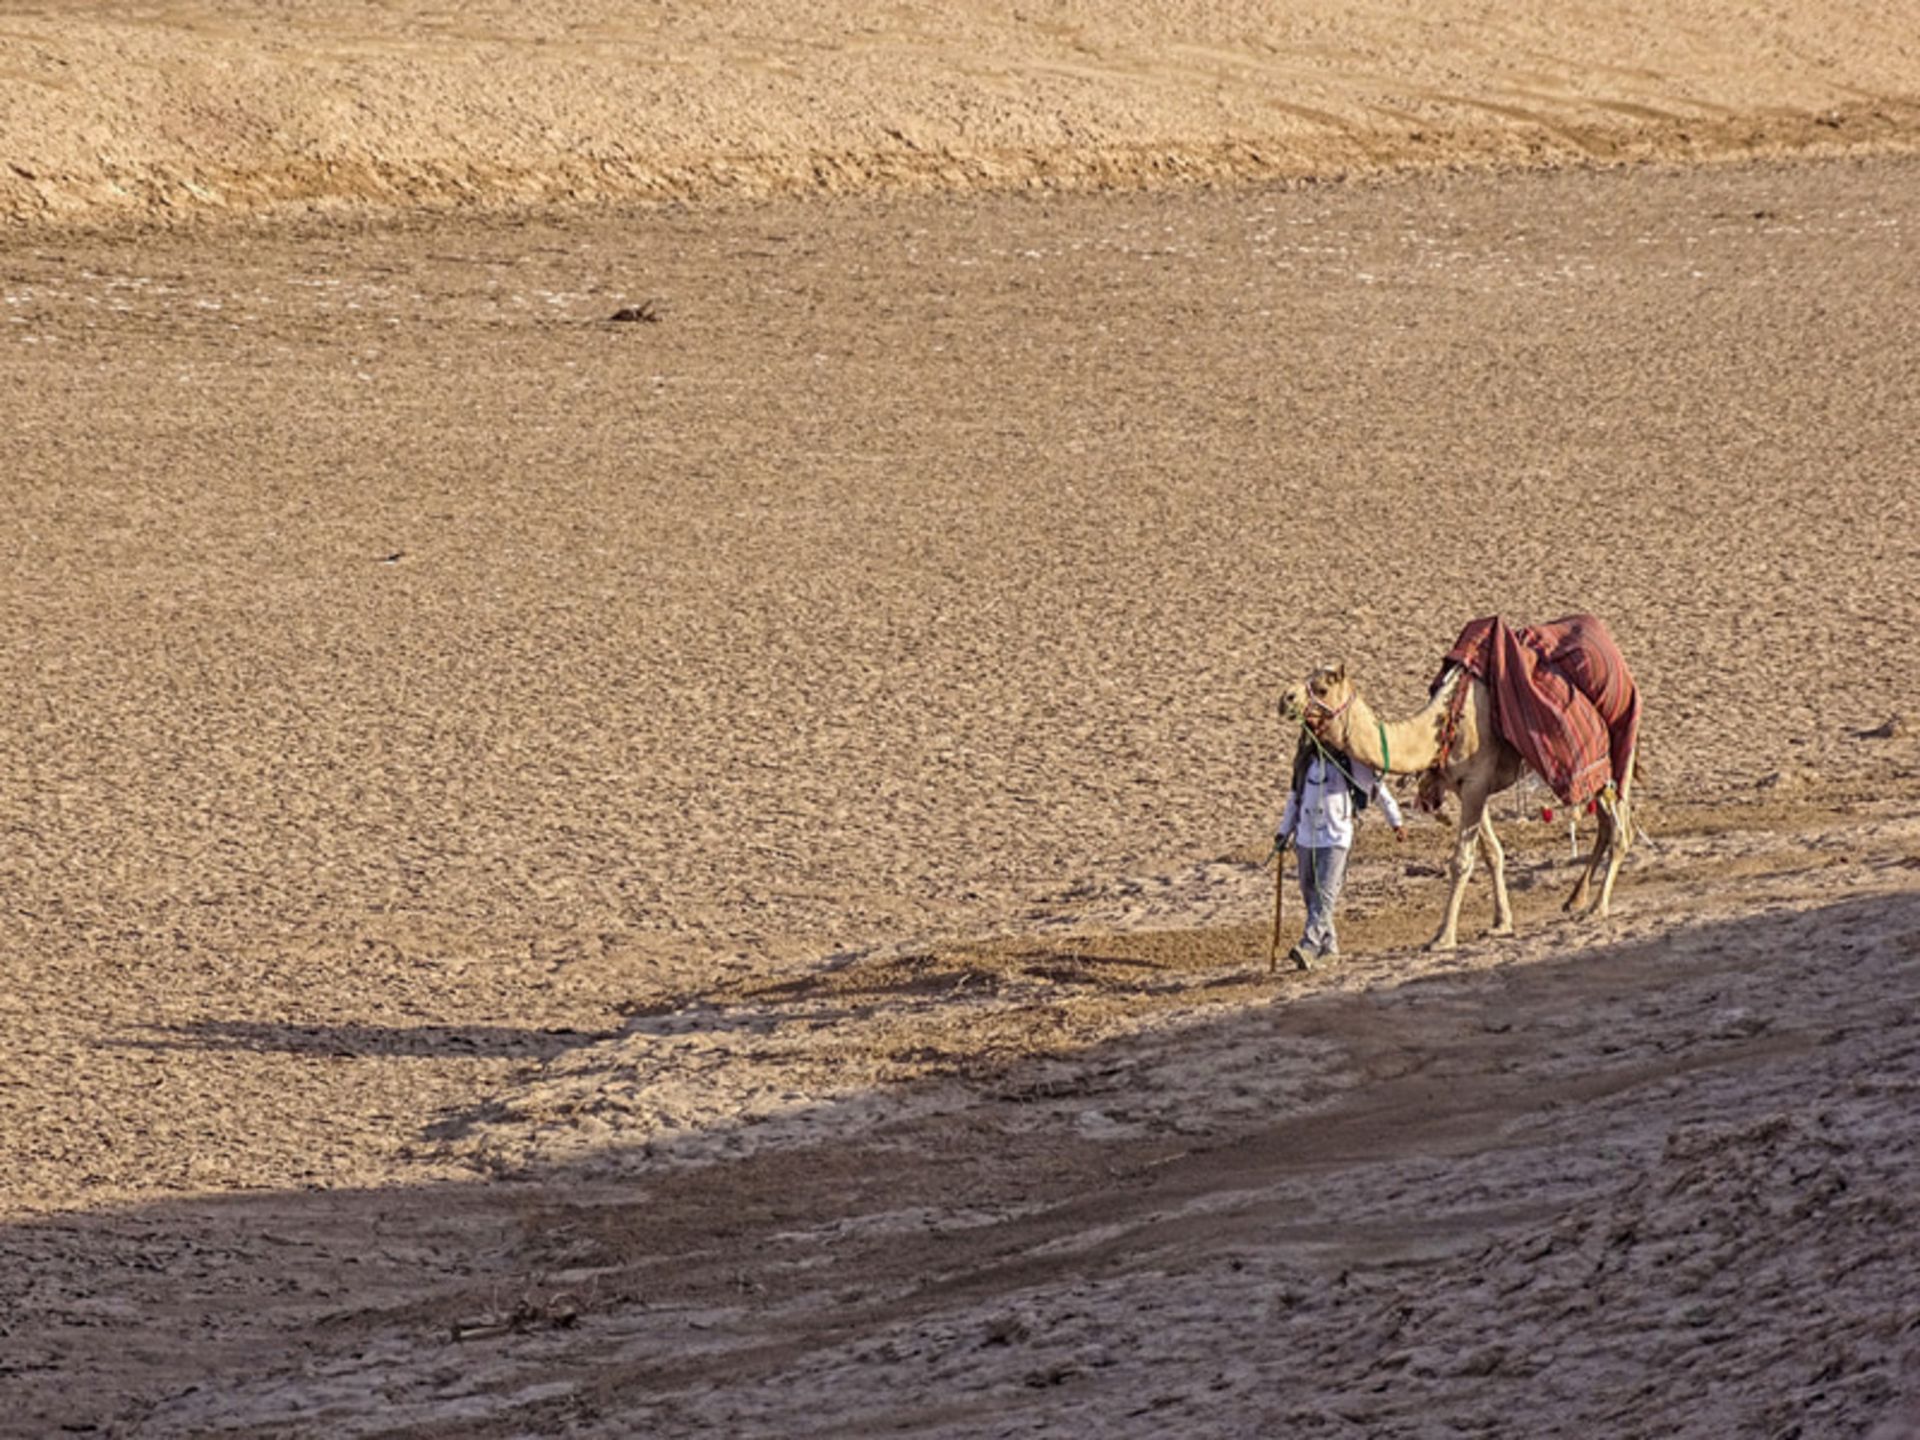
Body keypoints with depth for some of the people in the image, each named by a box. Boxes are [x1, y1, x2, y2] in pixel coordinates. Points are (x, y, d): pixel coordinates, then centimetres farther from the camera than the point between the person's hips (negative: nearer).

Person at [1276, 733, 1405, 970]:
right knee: (1309, 892, 9)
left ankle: (1310, 946, -25)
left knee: (1325, 894, -15)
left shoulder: (1350, 760, -3)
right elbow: (1295, 796, 21)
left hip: (1335, 837, -5)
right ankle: (1328, 944, 22)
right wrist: (1285, 831, 18)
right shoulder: (1306, 760, 10)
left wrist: (1395, 822, 12)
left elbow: (1377, 788, 6)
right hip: (1306, 837, 5)